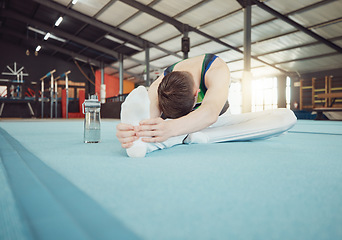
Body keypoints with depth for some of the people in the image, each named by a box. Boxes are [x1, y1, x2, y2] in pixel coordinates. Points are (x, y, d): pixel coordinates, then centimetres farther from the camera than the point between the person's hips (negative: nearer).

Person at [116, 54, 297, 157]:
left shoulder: (216, 70, -35)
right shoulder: (160, 86, -27)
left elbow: (211, 113, -54)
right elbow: (148, 116, -45)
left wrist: (172, 128, -73)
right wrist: (131, 131, -70)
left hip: (217, 122, 0)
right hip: (182, 125, 1)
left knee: (286, 117, -26)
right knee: (138, 94, -19)